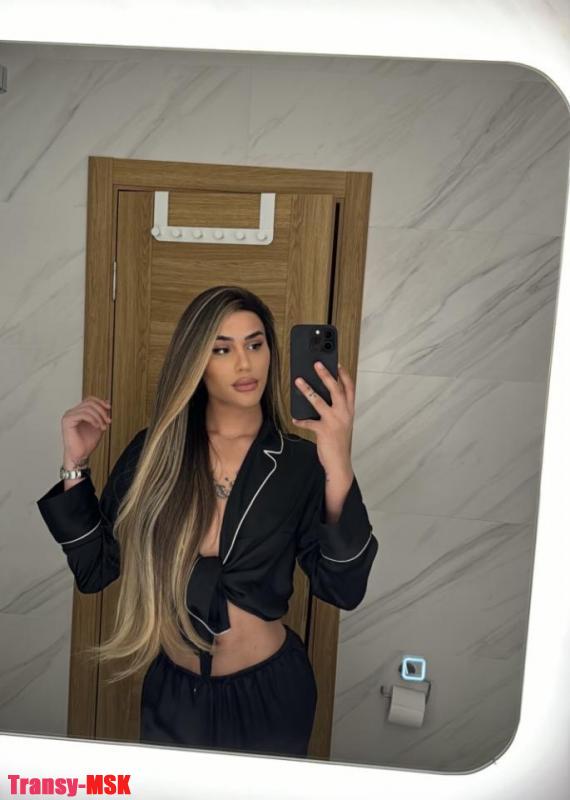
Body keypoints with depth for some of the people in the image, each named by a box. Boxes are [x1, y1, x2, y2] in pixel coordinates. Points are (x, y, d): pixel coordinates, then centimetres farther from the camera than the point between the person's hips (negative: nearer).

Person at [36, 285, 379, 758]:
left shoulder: (299, 463, -14)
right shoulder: (154, 452, -9)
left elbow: (344, 589, -21)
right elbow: (94, 570, -5)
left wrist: (338, 471, -34)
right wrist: (76, 466, -15)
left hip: (268, 691, -1)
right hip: (172, 690, 2)